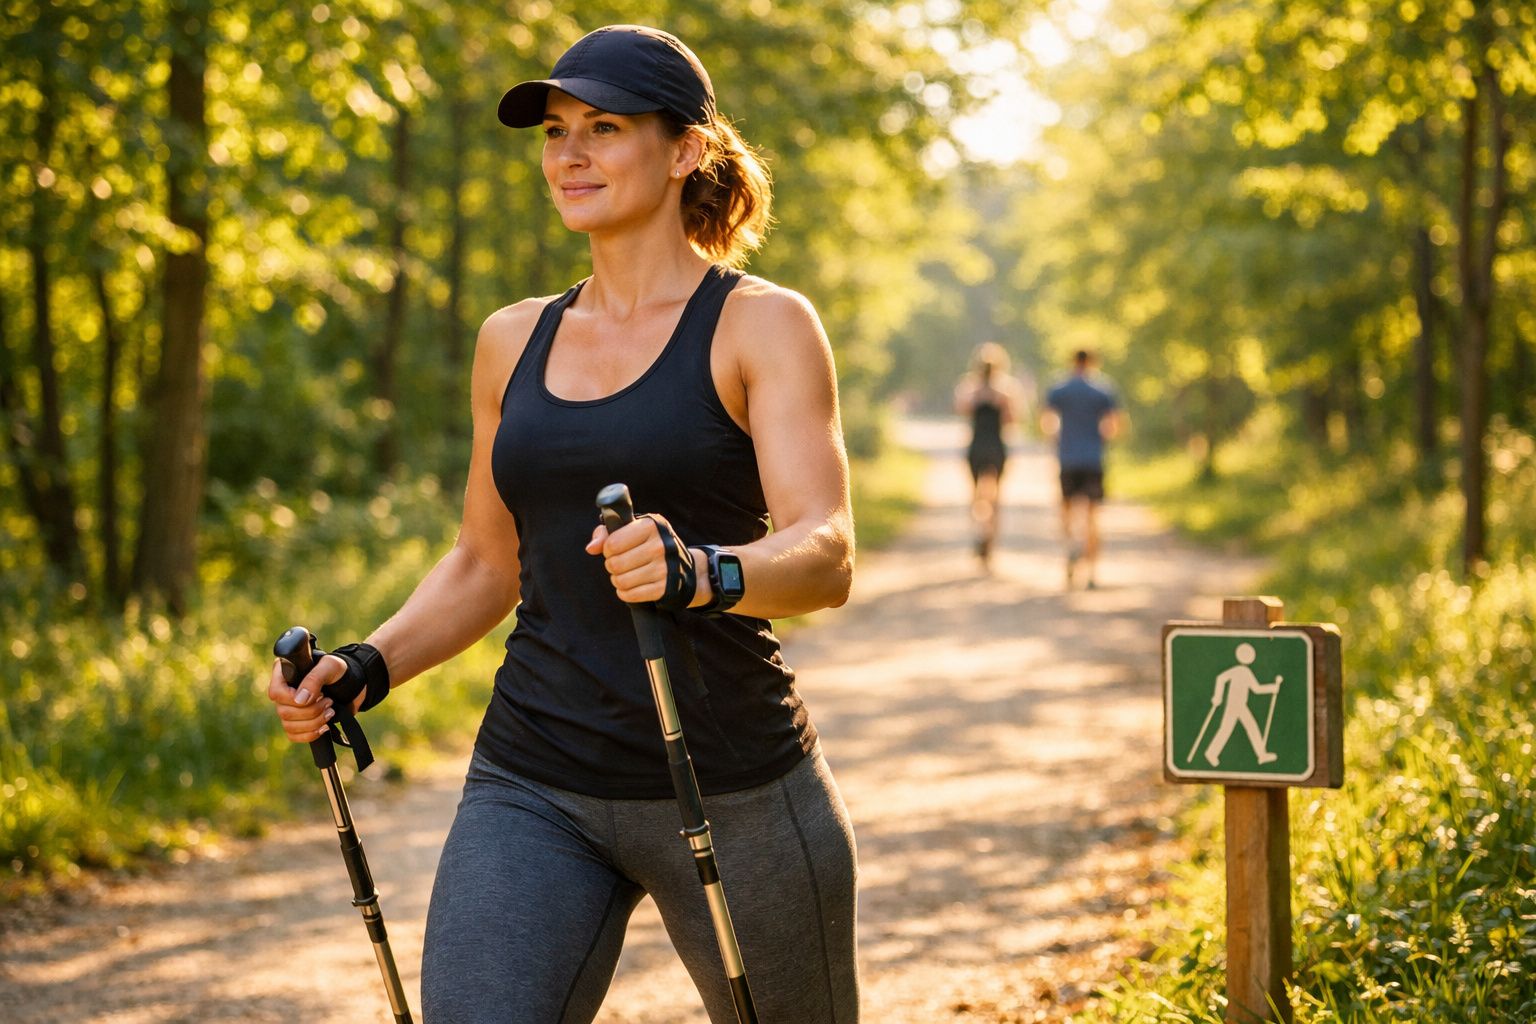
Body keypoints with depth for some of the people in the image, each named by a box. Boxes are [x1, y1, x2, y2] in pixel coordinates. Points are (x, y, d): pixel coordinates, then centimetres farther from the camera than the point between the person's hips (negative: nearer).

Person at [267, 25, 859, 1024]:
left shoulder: (763, 325, -4)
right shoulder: (515, 341, 12)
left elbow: (827, 556, -15)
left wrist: (699, 572, -36)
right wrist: (365, 667, 3)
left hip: (733, 783, -3)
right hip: (534, 789, 4)